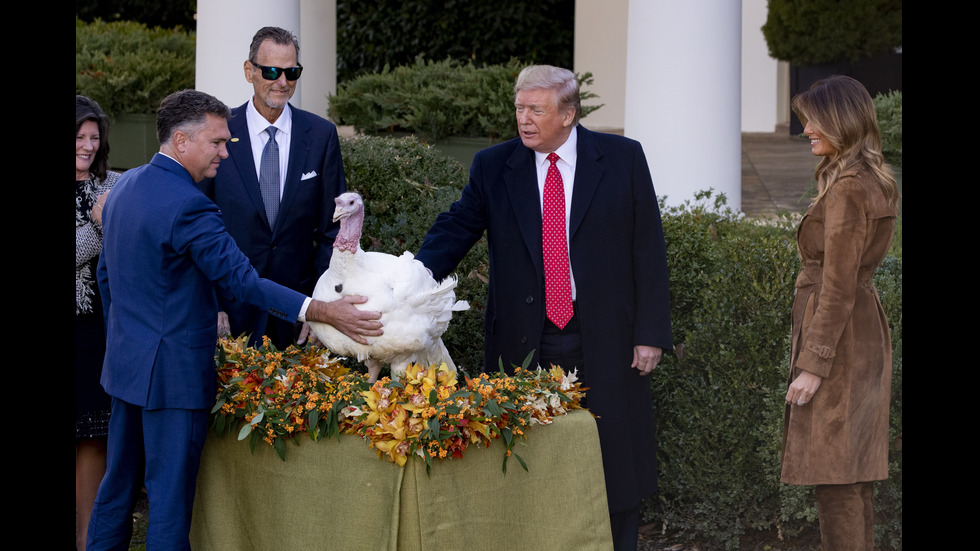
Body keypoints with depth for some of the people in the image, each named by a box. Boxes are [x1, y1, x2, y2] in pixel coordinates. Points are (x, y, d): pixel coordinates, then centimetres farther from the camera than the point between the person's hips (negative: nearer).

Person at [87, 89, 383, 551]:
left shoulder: (125, 185, 8)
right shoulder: (188, 205, -22)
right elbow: (239, 279, -26)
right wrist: (322, 312, -28)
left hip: (126, 362, 9)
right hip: (174, 373, -9)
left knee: (119, 481, 17)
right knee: (170, 495, -2)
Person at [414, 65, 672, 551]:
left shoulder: (622, 159, 1)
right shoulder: (492, 168, 4)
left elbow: (647, 250, 1)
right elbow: (452, 232, -5)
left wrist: (650, 333, -5)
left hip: (604, 344, -1)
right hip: (526, 346, 1)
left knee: (614, 468, 6)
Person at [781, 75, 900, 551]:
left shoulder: (848, 189, -17)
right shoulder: (873, 181, 14)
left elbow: (838, 286, -20)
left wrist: (814, 365, -19)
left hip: (837, 337, -10)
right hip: (864, 331, 10)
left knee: (834, 478, -7)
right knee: (850, 478, 14)